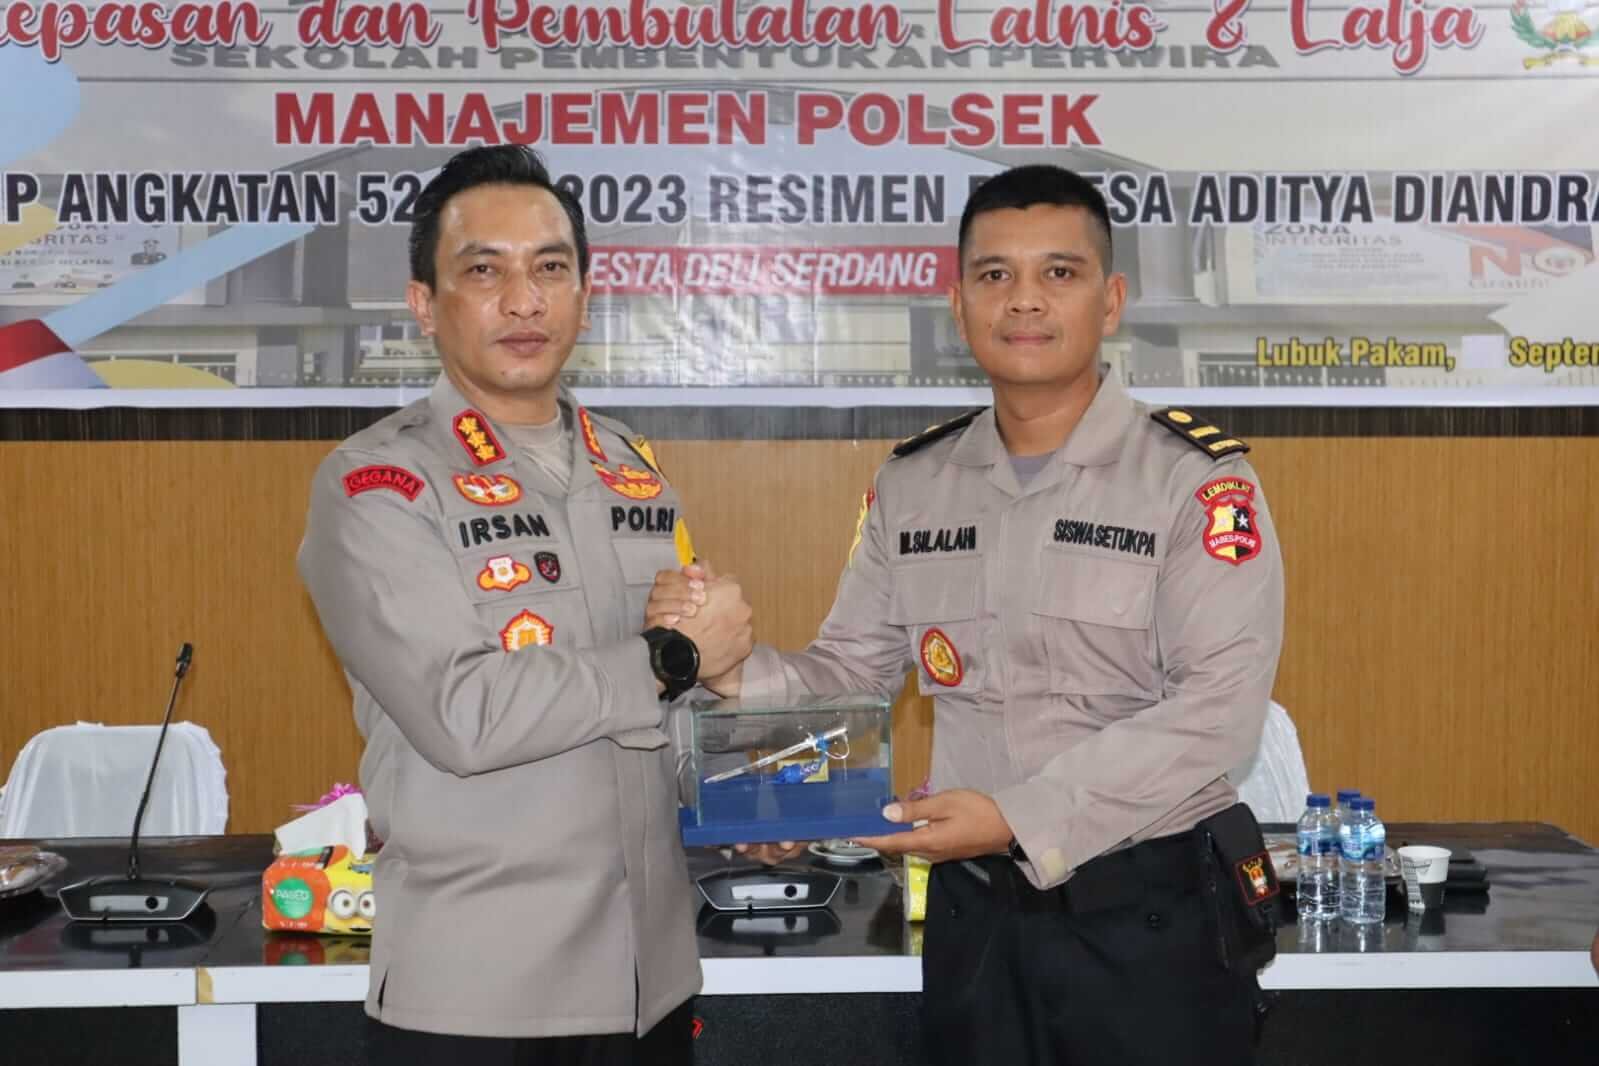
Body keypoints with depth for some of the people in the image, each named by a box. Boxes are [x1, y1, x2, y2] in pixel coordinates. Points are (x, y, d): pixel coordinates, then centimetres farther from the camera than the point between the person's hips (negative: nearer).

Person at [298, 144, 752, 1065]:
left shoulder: (634, 468, 9)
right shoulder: (376, 484, -11)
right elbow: (462, 714, -22)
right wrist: (673, 658, -13)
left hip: (656, 969, 6)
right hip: (476, 991, -5)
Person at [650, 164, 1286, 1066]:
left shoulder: (1195, 478, -9)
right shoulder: (912, 486, 6)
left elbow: (1219, 705, -17)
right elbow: (847, 678, 9)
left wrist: (1022, 817, -24)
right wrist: (734, 672, -12)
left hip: (1154, 917, -4)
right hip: (975, 915, 4)